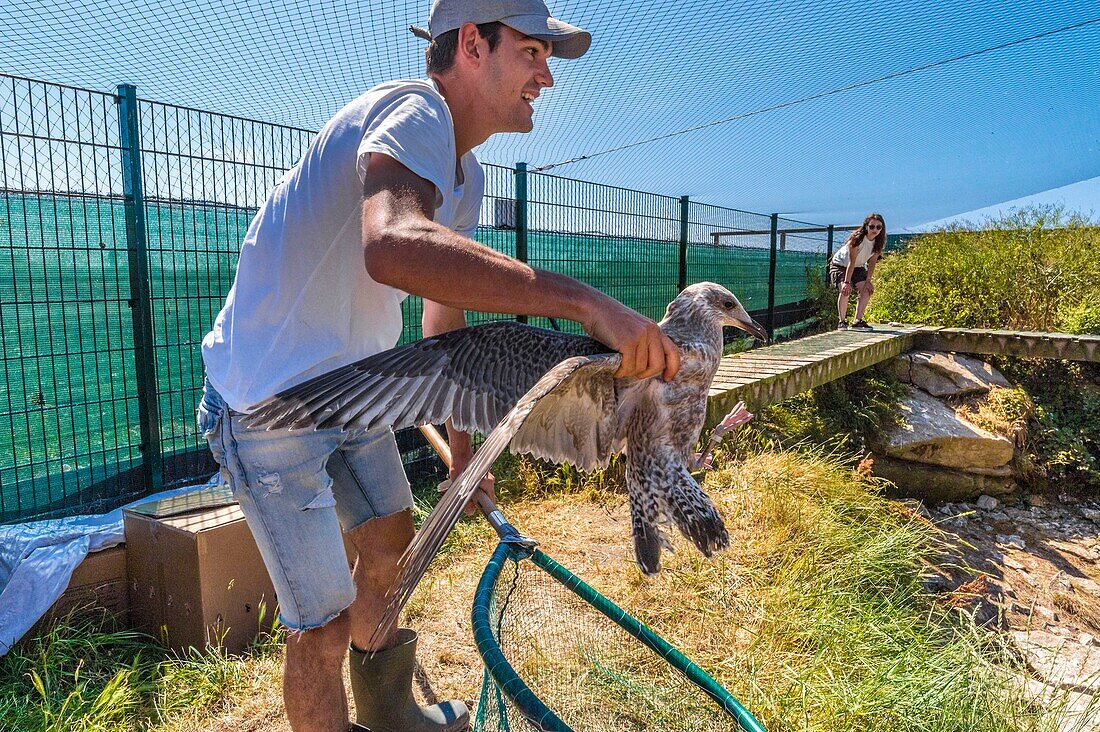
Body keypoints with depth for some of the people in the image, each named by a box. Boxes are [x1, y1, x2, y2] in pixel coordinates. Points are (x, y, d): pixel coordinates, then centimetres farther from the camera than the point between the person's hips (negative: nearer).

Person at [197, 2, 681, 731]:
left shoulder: (465, 176, 6)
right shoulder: (412, 113, -24)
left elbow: (445, 313, 13)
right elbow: (395, 248, -47)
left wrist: (462, 449, 17)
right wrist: (585, 301, -48)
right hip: (269, 401, -9)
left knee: (392, 543, 21)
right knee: (325, 621, -1)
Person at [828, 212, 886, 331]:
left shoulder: (879, 242, -13)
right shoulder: (857, 239, -29)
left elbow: (872, 262, -9)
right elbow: (851, 262, -30)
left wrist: (868, 281, -16)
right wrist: (846, 282, -31)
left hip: (858, 267, 6)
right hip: (840, 265, -6)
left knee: (867, 290, -10)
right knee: (845, 290, -25)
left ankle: (858, 321, -3)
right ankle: (842, 322, -16)